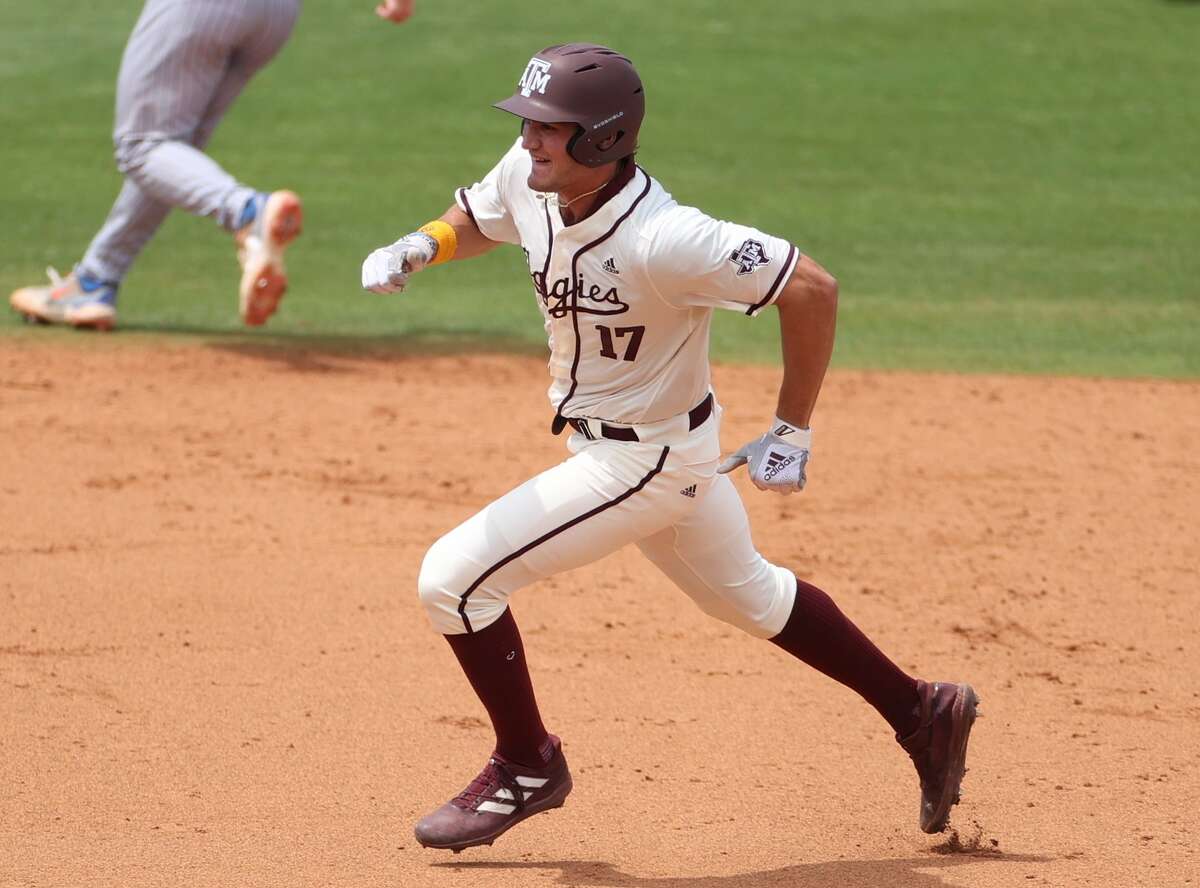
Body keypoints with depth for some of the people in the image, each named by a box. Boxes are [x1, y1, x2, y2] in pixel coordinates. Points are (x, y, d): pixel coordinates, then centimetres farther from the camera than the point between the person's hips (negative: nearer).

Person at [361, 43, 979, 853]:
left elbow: (811, 287, -31)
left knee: (454, 577, -9)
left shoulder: (661, 241, -34)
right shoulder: (531, 177, -12)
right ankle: (922, 715, 39)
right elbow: (476, 218, 11)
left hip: (646, 459, -9)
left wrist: (792, 432, -24)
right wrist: (417, 249, -12)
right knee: (746, 594, 26)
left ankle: (527, 766, 11)